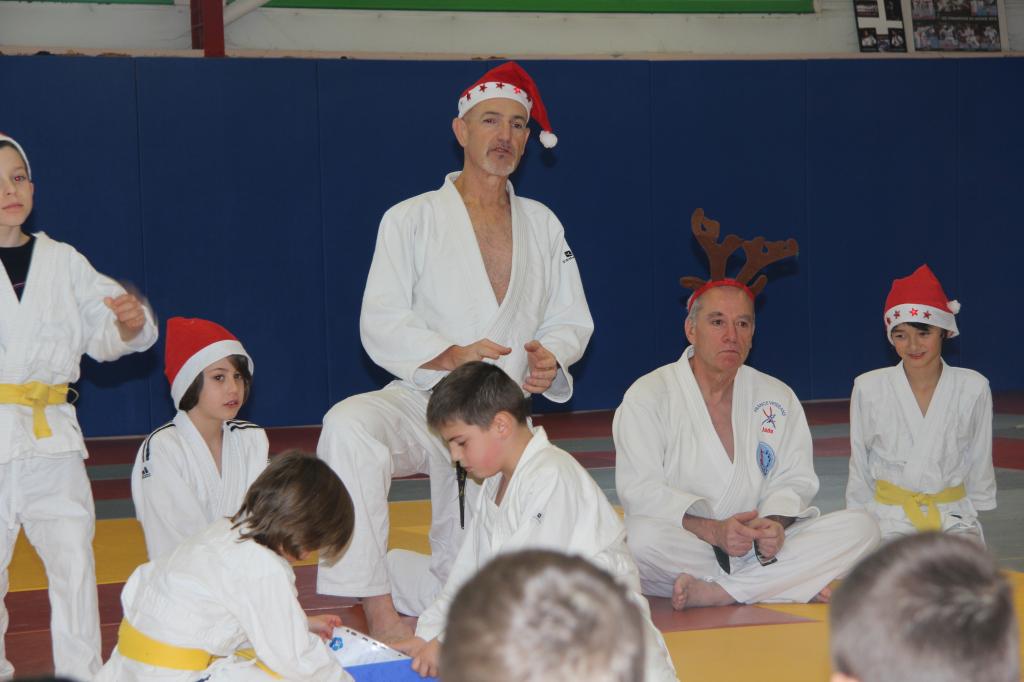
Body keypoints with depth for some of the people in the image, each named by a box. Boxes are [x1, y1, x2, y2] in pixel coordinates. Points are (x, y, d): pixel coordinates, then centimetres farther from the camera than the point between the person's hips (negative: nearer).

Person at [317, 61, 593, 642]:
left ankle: (369, 567, 37)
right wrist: (450, 357, -25)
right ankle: (379, 610, -32)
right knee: (350, 427, -40)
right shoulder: (412, 220, -1)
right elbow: (382, 326, -8)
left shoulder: (543, 226, 11)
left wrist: (550, 356, -11)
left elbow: (572, 318, 13)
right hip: (422, 404, -4)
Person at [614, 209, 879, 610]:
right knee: (644, 538, -38)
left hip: (759, 547, 4)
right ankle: (803, 582, -27)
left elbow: (793, 479, 8)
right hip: (683, 553, -4)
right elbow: (641, 490, -10)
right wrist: (711, 530, -26)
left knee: (860, 528, -16)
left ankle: (715, 592, -28)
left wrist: (774, 524, -17)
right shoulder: (648, 396, 0)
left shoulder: (777, 399, 14)